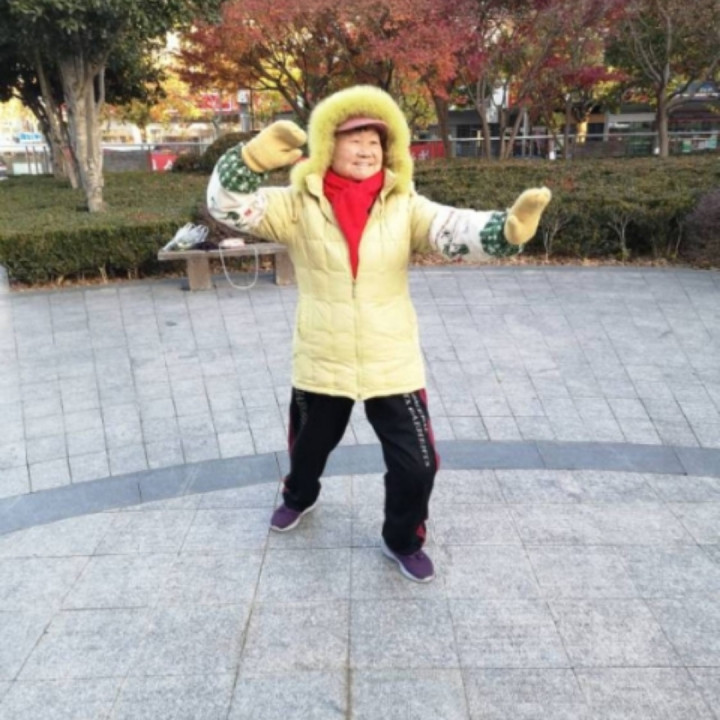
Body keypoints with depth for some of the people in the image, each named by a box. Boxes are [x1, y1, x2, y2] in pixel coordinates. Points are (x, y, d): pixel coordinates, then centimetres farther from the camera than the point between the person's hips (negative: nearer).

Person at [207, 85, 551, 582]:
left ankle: (403, 541, 35)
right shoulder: (299, 206, -6)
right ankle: (299, 497, 62)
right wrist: (255, 156, -32)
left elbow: (457, 229, -22)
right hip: (321, 366, 1)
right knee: (308, 448, 25)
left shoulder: (405, 207, -6)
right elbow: (229, 206, -14)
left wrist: (507, 229, -43)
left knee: (417, 466, 4)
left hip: (393, 368, 0)